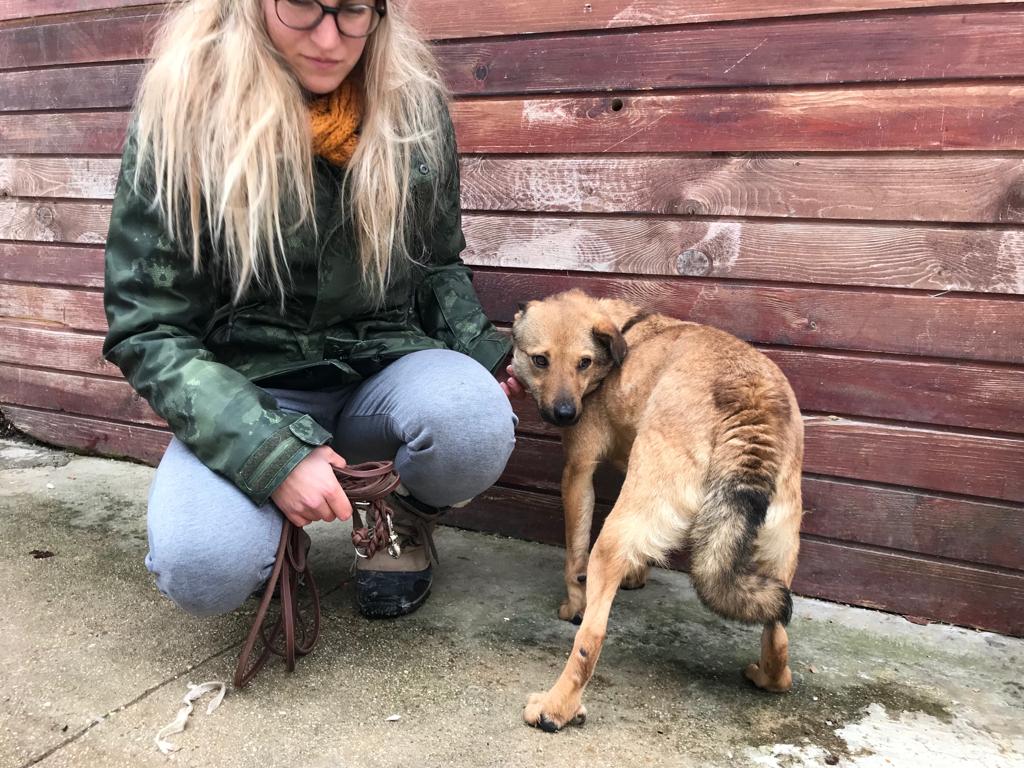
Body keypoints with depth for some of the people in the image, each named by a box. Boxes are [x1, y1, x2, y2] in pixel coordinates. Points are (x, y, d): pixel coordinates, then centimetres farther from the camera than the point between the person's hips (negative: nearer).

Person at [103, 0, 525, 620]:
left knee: (476, 427, -32)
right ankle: (271, 513, 9)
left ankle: (408, 520, 5)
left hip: (382, 369, 2)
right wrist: (271, 455, -23)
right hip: (248, 393, -2)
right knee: (203, 569, -29)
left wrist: (484, 361, -3)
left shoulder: (413, 105, -2)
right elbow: (148, 329, -11)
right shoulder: (183, 112, -11)